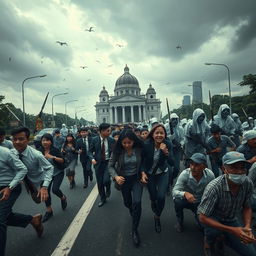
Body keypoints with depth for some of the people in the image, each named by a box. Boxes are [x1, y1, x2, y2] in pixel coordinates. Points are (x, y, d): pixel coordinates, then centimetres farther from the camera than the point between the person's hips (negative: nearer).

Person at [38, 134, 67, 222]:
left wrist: (53, 157, -32)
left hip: (58, 173, -4)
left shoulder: (55, 150, -16)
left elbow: (62, 160, -19)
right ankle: (49, 211, 25)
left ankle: (63, 198, 21)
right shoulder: (40, 151, -7)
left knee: (55, 189, -16)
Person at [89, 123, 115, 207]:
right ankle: (102, 199, 35)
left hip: (108, 162, -1)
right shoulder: (94, 140, -6)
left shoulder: (112, 140, -5)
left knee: (106, 180, -18)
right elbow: (90, 151, 1)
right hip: (98, 163, 1)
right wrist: (92, 158, -17)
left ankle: (108, 188, 20)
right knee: (100, 183, 10)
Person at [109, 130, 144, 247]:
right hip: (124, 179, 2)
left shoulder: (139, 149, -19)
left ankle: (134, 230, 5)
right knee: (127, 203, 21)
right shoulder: (118, 151, -19)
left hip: (136, 178, -1)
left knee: (137, 202, -18)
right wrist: (116, 176, -26)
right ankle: (133, 213, 59)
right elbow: (110, 165, -11)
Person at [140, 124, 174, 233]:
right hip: (149, 173, 0)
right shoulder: (146, 144, -25)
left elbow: (172, 163, -23)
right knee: (153, 196, 11)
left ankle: (157, 217, 20)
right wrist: (143, 173, -26)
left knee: (161, 196, -12)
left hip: (163, 173, 0)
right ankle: (153, 202, 53)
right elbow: (142, 160, -12)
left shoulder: (168, 144, -22)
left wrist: (166, 152, -38)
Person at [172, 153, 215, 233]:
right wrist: (185, 193, -51)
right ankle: (179, 221, 0)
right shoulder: (184, 174, -28)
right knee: (178, 201, -32)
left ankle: (197, 216, 24)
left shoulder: (210, 175, -22)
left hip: (201, 202, 2)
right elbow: (175, 191, -32)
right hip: (186, 200, -1)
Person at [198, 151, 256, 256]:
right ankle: (209, 239, 3)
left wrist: (247, 227, -19)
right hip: (212, 218, -4)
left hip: (231, 219, 5)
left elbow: (247, 208, -1)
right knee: (214, 230, -35)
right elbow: (203, 217, -30)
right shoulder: (214, 187, -36)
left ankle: (220, 237, 23)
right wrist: (232, 230, -34)